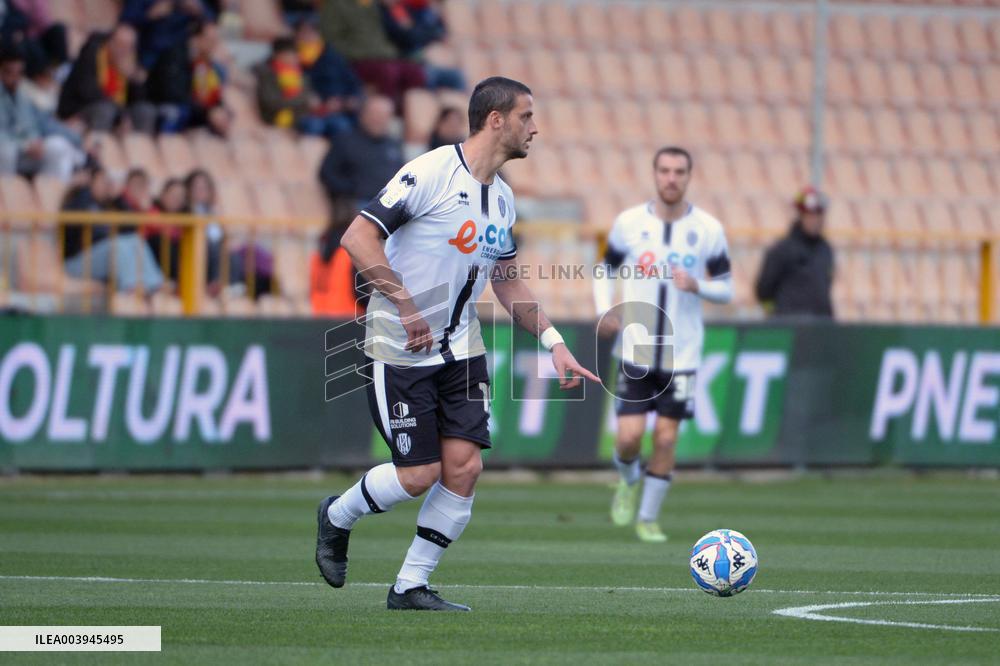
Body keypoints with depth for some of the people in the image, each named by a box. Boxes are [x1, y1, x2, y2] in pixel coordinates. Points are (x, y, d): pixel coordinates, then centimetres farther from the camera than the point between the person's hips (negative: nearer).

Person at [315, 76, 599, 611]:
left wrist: (553, 341, 11)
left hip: (460, 347, 7)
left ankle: (411, 587, 8)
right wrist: (406, 304, -26)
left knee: (464, 466, -5)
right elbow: (357, 238, -20)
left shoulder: (502, 199, 9)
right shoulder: (429, 173, -16)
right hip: (399, 349, -7)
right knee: (419, 474, -8)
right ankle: (336, 518, 22)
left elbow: (507, 282, 21)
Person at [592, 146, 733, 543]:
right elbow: (604, 271, 11)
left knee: (666, 436, -1)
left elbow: (725, 289, 4)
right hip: (635, 349, 0)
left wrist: (698, 286, -17)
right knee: (630, 434, -8)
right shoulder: (628, 223, -1)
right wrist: (604, 310, -7)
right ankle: (628, 479, 27)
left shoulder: (708, 230, -1)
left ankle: (648, 518, 16)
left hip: (681, 353, 0)